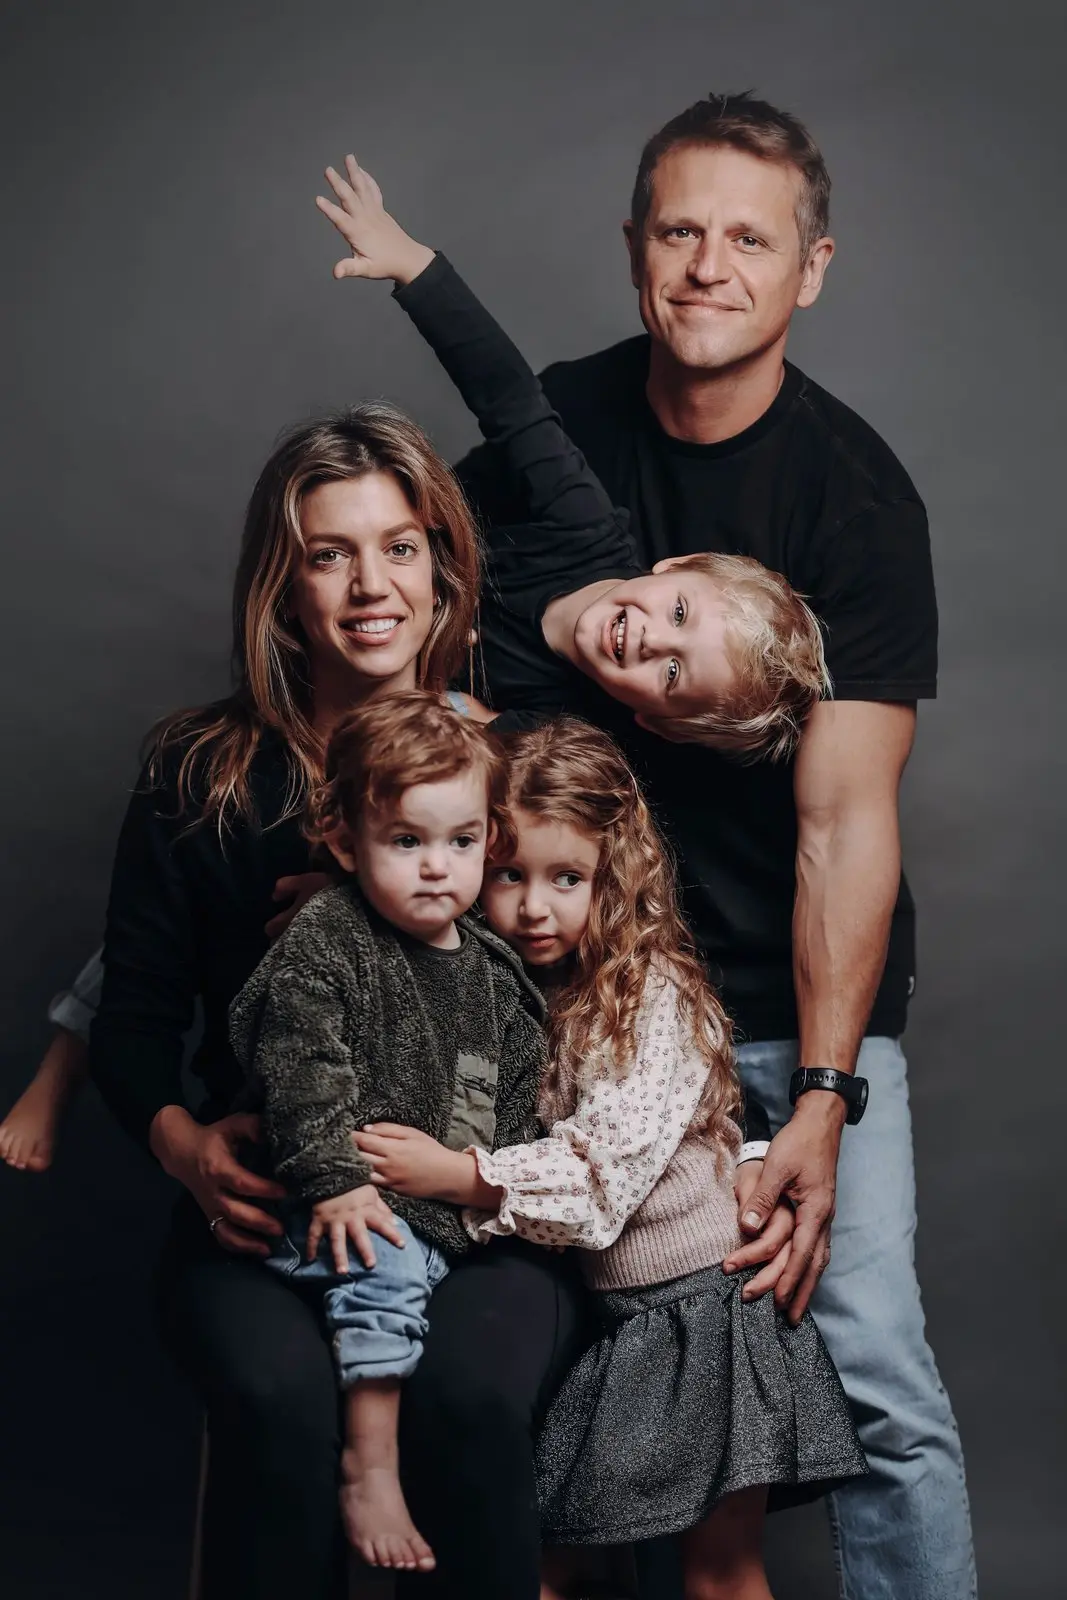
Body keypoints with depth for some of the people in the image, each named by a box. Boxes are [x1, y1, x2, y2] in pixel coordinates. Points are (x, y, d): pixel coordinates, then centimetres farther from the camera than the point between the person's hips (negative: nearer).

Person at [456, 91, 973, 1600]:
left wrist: (822, 1098, -24)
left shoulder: (856, 495, -12)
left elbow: (844, 816, -18)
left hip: (800, 994, -3)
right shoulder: (553, 428, 1)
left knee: (878, 1376, -12)